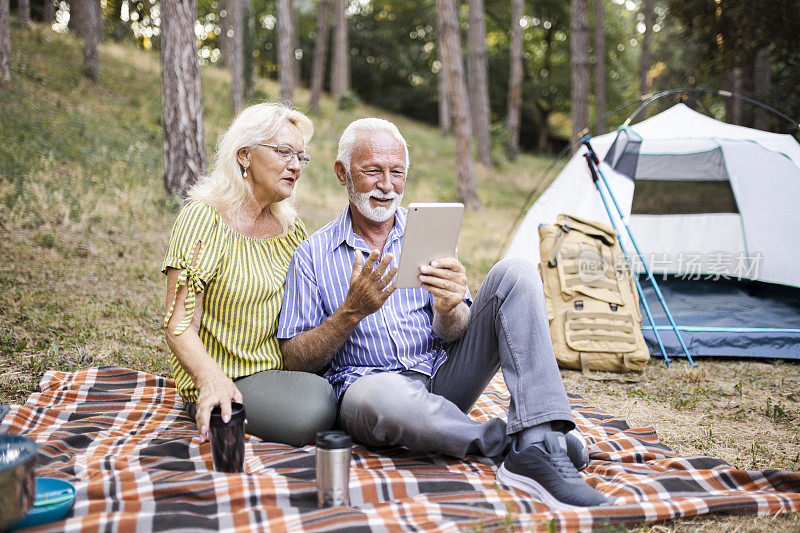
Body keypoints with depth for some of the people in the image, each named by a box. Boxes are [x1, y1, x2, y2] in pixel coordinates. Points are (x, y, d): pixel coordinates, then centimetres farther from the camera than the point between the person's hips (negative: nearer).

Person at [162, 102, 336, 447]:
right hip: (225, 382, -6)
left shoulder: (292, 228, 13)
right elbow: (179, 326, -15)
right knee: (314, 409, -32)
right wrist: (212, 379, -34)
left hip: (280, 372, 6)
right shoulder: (203, 219, -7)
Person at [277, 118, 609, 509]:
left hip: (443, 378, 3)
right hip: (368, 385, -3)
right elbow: (295, 361, -2)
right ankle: (511, 442, -19)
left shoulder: (429, 232, 9)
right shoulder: (313, 254, 3)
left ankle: (538, 449, -29)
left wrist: (448, 310, -25)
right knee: (376, 395, -42)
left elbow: (452, 334, 0)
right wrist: (352, 312, -18)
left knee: (515, 275, -15)